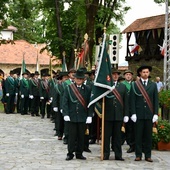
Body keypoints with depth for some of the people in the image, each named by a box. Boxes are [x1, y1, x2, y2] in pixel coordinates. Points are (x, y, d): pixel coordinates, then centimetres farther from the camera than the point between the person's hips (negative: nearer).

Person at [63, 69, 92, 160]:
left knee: (81, 136, 7)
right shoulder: (68, 88, 2)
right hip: (72, 117, -1)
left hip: (83, 117, 1)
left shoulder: (87, 89, 4)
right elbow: (65, 102, 0)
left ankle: (79, 153, 17)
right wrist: (66, 114, -8)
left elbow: (90, 103, 4)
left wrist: (89, 116, -3)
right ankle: (70, 153, 12)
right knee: (72, 136, 2)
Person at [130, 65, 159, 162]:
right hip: (139, 114, -1)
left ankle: (148, 155, 10)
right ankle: (138, 155, 8)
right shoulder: (135, 85, 4)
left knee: (148, 135, 4)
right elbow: (132, 100, 1)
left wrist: (155, 114, 0)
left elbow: (156, 100, 7)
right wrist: (133, 113, -6)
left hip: (149, 114, 1)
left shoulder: (153, 85, 9)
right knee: (138, 135, 1)